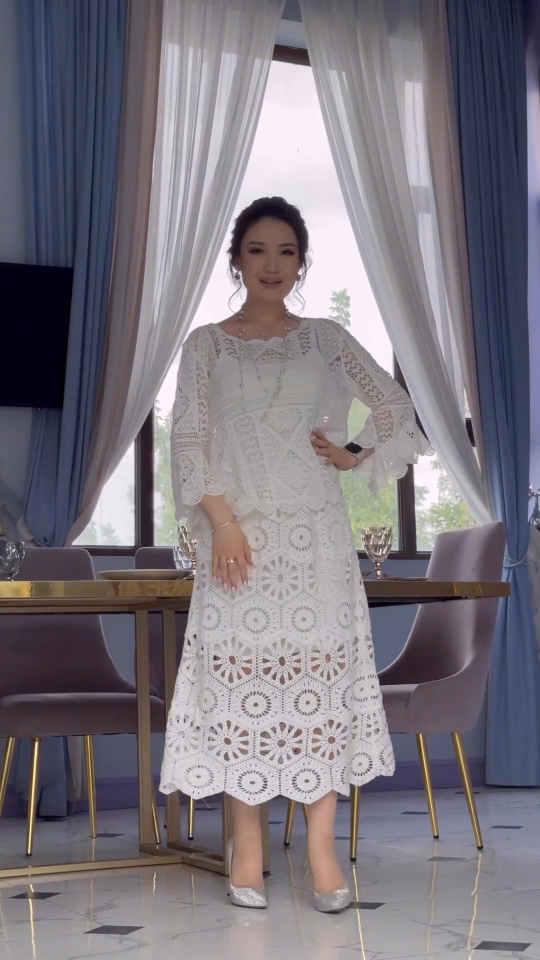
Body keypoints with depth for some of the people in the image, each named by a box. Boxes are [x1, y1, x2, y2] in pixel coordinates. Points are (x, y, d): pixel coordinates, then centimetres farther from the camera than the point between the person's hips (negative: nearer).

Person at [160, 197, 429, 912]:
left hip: (316, 532, 1)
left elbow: (395, 406, 16)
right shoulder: (206, 345, 5)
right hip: (240, 531, -1)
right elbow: (189, 439, -1)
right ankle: (248, 846, 7)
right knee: (241, 672, -1)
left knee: (320, 670, -2)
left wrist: (356, 459, 3)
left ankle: (322, 847, 3)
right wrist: (222, 521, -12)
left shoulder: (326, 339, 9)